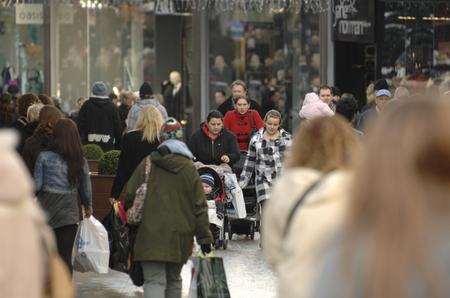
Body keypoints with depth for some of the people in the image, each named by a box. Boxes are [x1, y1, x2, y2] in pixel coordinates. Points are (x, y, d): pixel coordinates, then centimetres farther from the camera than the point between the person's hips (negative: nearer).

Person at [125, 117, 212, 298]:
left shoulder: (147, 165, -1)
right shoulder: (188, 168, 1)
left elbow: (129, 197, 2)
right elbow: (200, 206, 1)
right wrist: (204, 236, 6)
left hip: (151, 234, -2)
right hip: (180, 236, 2)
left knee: (154, 281, -7)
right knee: (174, 280, 19)